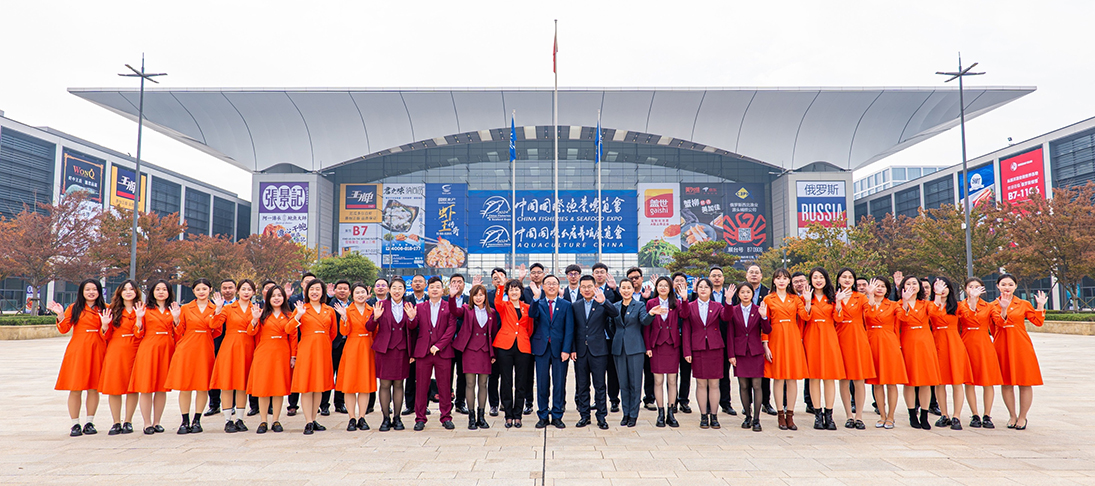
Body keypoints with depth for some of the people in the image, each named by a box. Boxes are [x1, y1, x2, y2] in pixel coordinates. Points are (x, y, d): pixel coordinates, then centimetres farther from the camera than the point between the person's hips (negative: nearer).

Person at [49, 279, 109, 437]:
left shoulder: (105, 309, 8)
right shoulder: (74, 308, 8)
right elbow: (64, 329, 2)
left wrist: (105, 325, -16)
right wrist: (60, 314, -12)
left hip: (97, 350, 1)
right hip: (78, 350, -1)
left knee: (94, 388, 3)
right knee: (75, 389, -2)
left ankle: (90, 423, 13)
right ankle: (75, 424, 8)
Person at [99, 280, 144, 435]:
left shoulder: (141, 310, 4)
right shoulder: (113, 310, 8)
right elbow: (106, 336, 7)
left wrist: (139, 318, -18)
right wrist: (105, 325, -11)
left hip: (134, 351, -1)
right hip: (115, 352, 1)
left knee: (133, 387, 1)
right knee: (114, 387, -1)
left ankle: (128, 422, 11)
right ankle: (116, 423, 8)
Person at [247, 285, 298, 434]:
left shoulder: (289, 315, 8)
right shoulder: (262, 314, 6)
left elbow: (293, 336, 6)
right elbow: (251, 333, -1)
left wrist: (293, 356, 0)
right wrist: (255, 319, -18)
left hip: (282, 354, 1)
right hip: (264, 354, -1)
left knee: (279, 388, 3)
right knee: (263, 388, 1)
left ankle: (276, 421, 12)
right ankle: (263, 422, 10)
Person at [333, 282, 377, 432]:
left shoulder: (371, 310, 9)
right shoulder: (347, 310, 1)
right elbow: (344, 332, -9)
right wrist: (344, 318, -20)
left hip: (367, 349, 2)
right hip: (351, 349, -2)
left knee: (365, 383, 4)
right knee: (349, 385, -1)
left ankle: (361, 418, 11)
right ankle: (352, 419, 7)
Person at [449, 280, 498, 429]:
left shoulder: (491, 312, 9)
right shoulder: (466, 310, 3)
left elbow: (494, 333, 13)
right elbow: (454, 311, -18)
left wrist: (493, 353, 9)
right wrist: (452, 297, -36)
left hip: (485, 350, 2)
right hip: (470, 350, -2)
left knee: (483, 384, 6)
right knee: (470, 384, -1)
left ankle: (481, 417, 15)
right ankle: (471, 417, 7)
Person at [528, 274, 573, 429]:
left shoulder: (566, 305, 5)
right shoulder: (538, 304, 8)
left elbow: (569, 329, 0)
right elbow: (532, 314, -16)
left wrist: (566, 349, -8)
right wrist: (536, 297, -30)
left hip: (559, 348, 0)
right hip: (541, 348, 1)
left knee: (559, 384, 4)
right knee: (542, 384, 5)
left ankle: (557, 416, 15)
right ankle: (543, 416, 16)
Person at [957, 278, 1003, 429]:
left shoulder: (988, 307, 9)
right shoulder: (960, 306, 5)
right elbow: (956, 328, -6)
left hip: (985, 344, 1)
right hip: (967, 343, -1)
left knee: (988, 381, 0)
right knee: (969, 381, 2)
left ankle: (987, 416, 10)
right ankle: (975, 416, 11)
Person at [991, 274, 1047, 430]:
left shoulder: (1024, 304, 6)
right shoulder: (993, 305, 5)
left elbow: (1038, 322, 2)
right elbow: (1000, 323, -10)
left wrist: (1040, 306, -8)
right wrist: (1003, 309, -25)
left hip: (1021, 346, 0)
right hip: (1002, 346, 0)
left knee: (1025, 383, 0)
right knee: (1006, 383, 4)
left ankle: (1022, 417, 13)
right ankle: (1012, 416, 19)